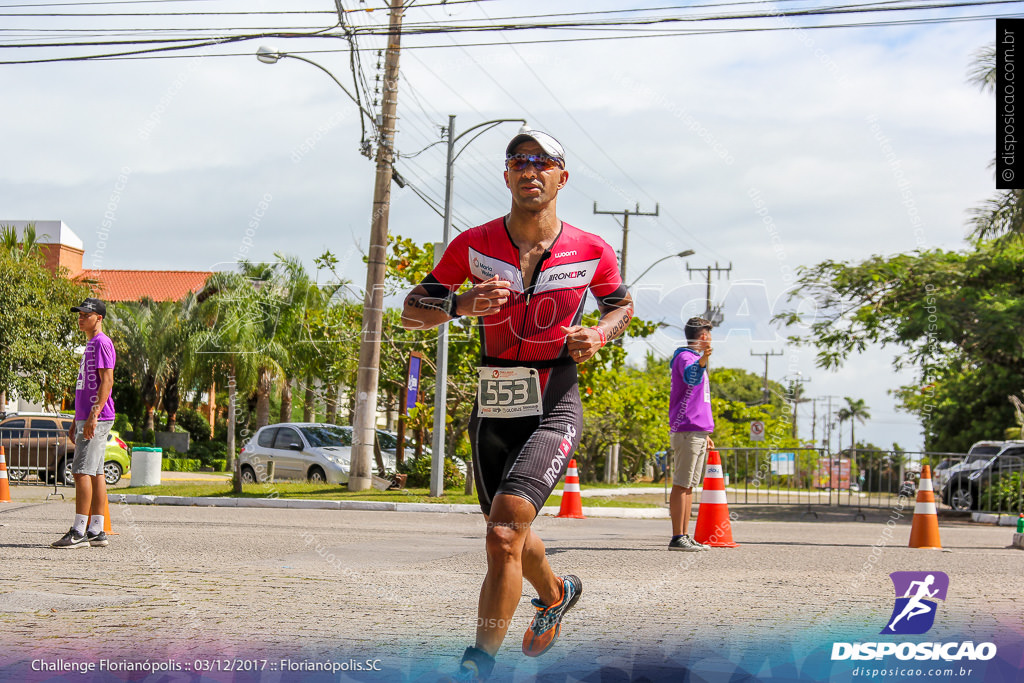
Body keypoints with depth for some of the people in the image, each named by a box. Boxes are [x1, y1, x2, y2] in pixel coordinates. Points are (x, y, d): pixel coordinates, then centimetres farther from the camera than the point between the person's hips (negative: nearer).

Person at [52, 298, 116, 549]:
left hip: (96, 419, -10)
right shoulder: (90, 345, 22)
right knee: (95, 473, 8)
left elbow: (107, 382, -18)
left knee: (82, 471, -13)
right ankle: (96, 531, 10)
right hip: (86, 419, 10)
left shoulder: (102, 343, -9)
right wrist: (76, 422, 24)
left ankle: (79, 531, -15)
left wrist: (93, 415, -24)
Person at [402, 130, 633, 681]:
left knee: (504, 530, -21)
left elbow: (621, 304, 17)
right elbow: (411, 311, 3)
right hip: (493, 410, 3)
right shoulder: (474, 245, -1)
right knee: (509, 536, 18)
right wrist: (460, 303, -18)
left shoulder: (592, 251, -2)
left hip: (555, 409, -3)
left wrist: (600, 334, -6)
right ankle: (556, 594, 51)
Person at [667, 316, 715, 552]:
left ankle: (685, 537, 13)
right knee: (682, 485, -11)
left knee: (689, 486, 10)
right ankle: (677, 537, -12)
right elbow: (690, 378, -32)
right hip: (687, 432, -10)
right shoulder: (685, 357, -7)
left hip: (698, 432, 10)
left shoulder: (697, 359, 24)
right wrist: (702, 361, -53)